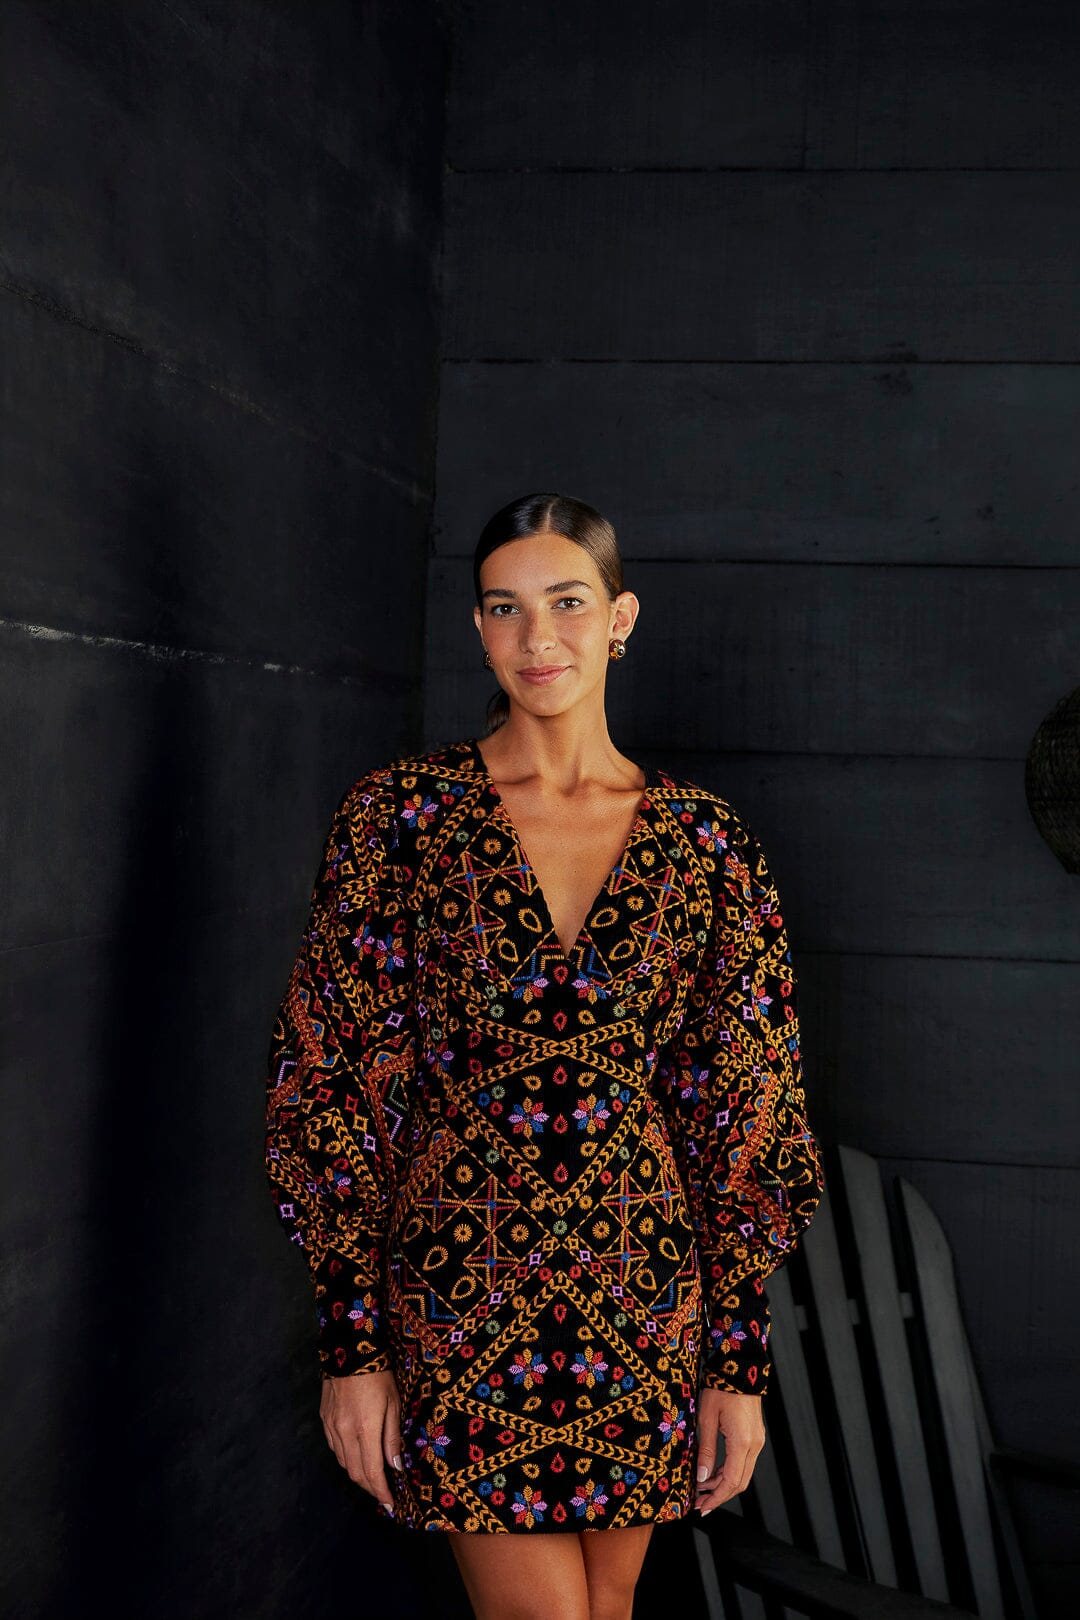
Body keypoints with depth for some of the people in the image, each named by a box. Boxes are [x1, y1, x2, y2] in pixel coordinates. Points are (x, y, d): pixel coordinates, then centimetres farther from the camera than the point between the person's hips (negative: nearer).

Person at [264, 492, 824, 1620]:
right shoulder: (401, 813, -5)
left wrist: (740, 1357, 1)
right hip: (458, 1301, -2)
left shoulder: (704, 841, 0)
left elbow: (742, 1110, 3)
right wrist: (349, 1343, -6)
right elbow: (337, 1080, -4)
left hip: (644, 1302, 3)